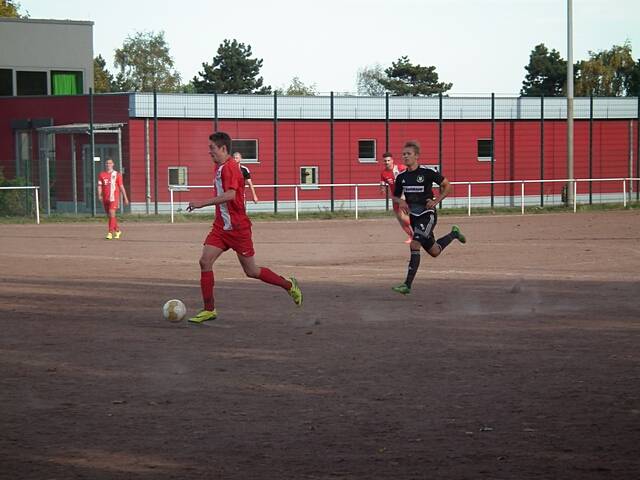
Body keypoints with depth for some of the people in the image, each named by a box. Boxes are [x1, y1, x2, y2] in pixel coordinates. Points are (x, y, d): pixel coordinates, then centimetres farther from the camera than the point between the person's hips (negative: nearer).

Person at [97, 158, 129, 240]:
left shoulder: (117, 174, 3)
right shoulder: (102, 174, 8)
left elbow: (121, 186, 5)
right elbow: (99, 186, 3)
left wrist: (125, 198, 4)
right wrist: (99, 195, -14)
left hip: (114, 197, -4)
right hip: (105, 198, 4)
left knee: (112, 213, -18)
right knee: (109, 215, 12)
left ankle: (110, 233, -20)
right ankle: (117, 230, 30)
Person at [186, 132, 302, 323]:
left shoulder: (229, 168, -18)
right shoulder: (220, 167, 13)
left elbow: (230, 195, -32)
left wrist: (202, 203, -31)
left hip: (238, 228, -9)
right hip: (221, 227, 9)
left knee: (251, 272, 2)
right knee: (205, 261, -6)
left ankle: (289, 286, 23)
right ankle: (209, 310, -2)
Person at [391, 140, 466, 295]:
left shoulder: (427, 173, -12)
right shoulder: (401, 177, 2)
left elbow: (447, 186, -3)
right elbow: (395, 196, 15)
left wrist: (436, 201, -15)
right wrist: (400, 201, -8)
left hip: (428, 215, -6)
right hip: (414, 217, 6)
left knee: (414, 245, -23)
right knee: (434, 251, 18)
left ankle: (407, 285, -22)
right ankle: (453, 234, 47)